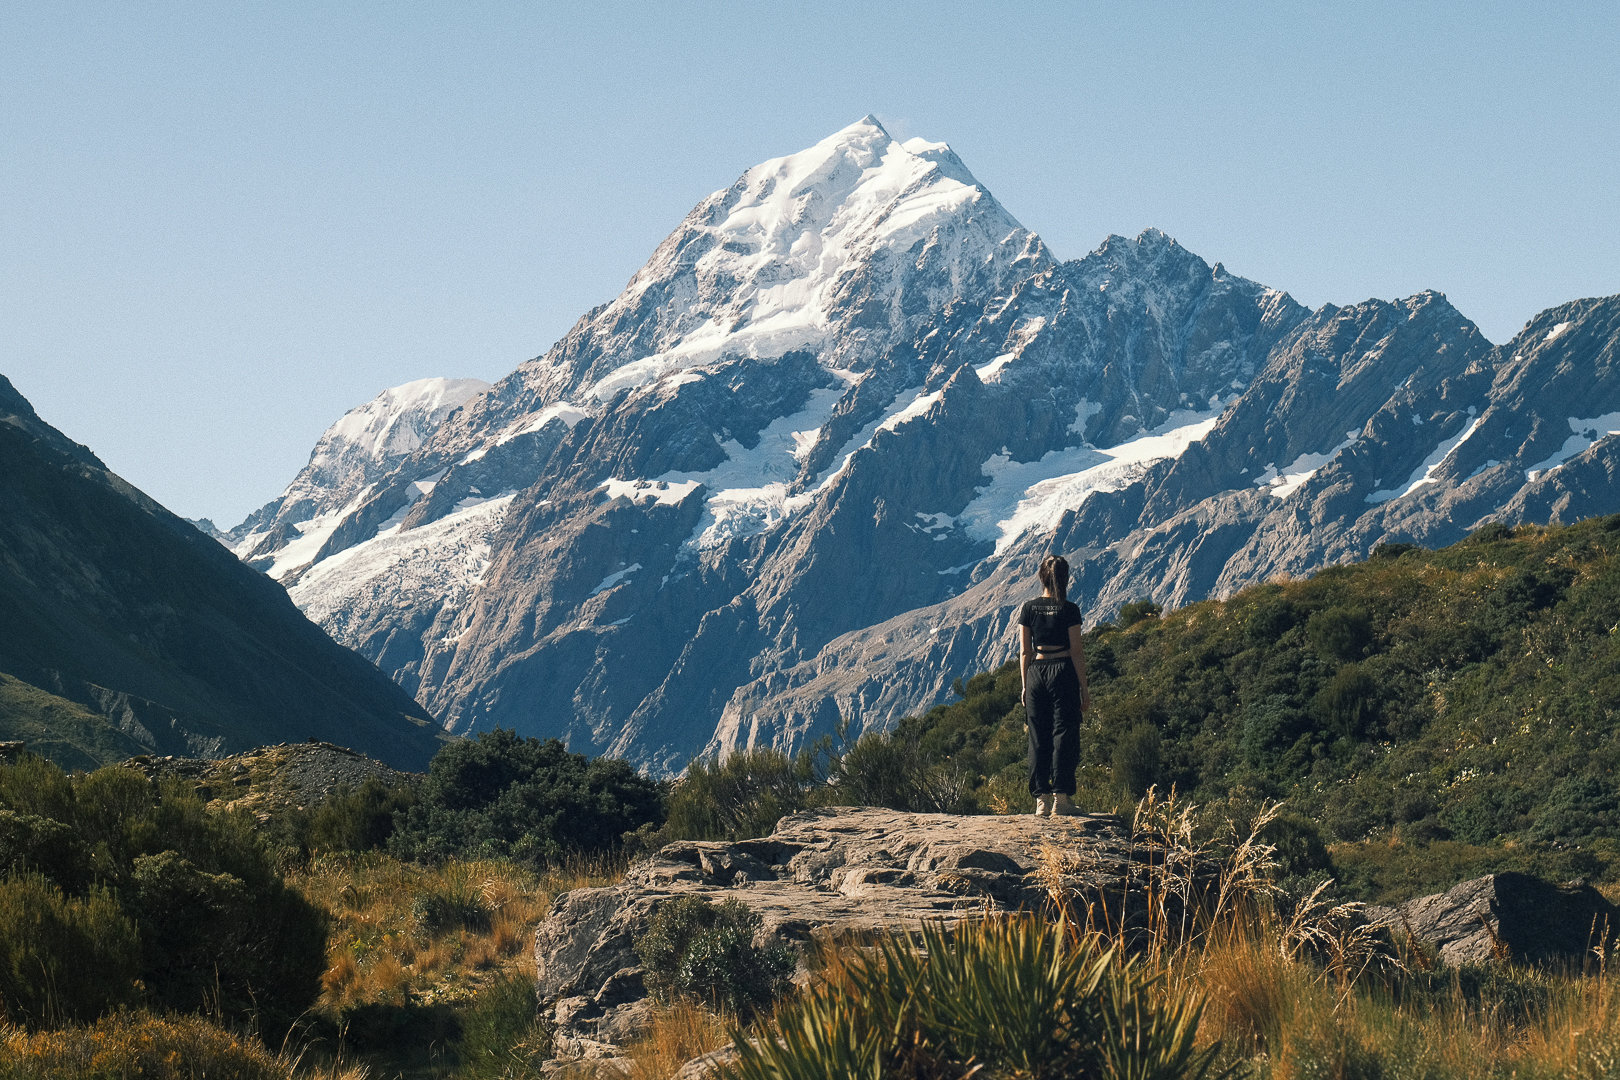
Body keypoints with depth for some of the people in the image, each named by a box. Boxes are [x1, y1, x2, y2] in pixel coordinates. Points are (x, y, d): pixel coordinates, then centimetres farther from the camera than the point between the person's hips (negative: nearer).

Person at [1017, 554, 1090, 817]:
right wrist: (1083, 688, 0)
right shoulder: (1069, 610, -7)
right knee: (1064, 736, 0)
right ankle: (1061, 798, -5)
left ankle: (1041, 800, 6)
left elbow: (1024, 652, 4)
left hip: (1036, 672, 3)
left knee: (1038, 739, 8)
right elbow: (1077, 651, -6)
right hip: (1064, 672, -3)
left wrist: (1025, 685, 12)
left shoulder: (1028, 608, 1)